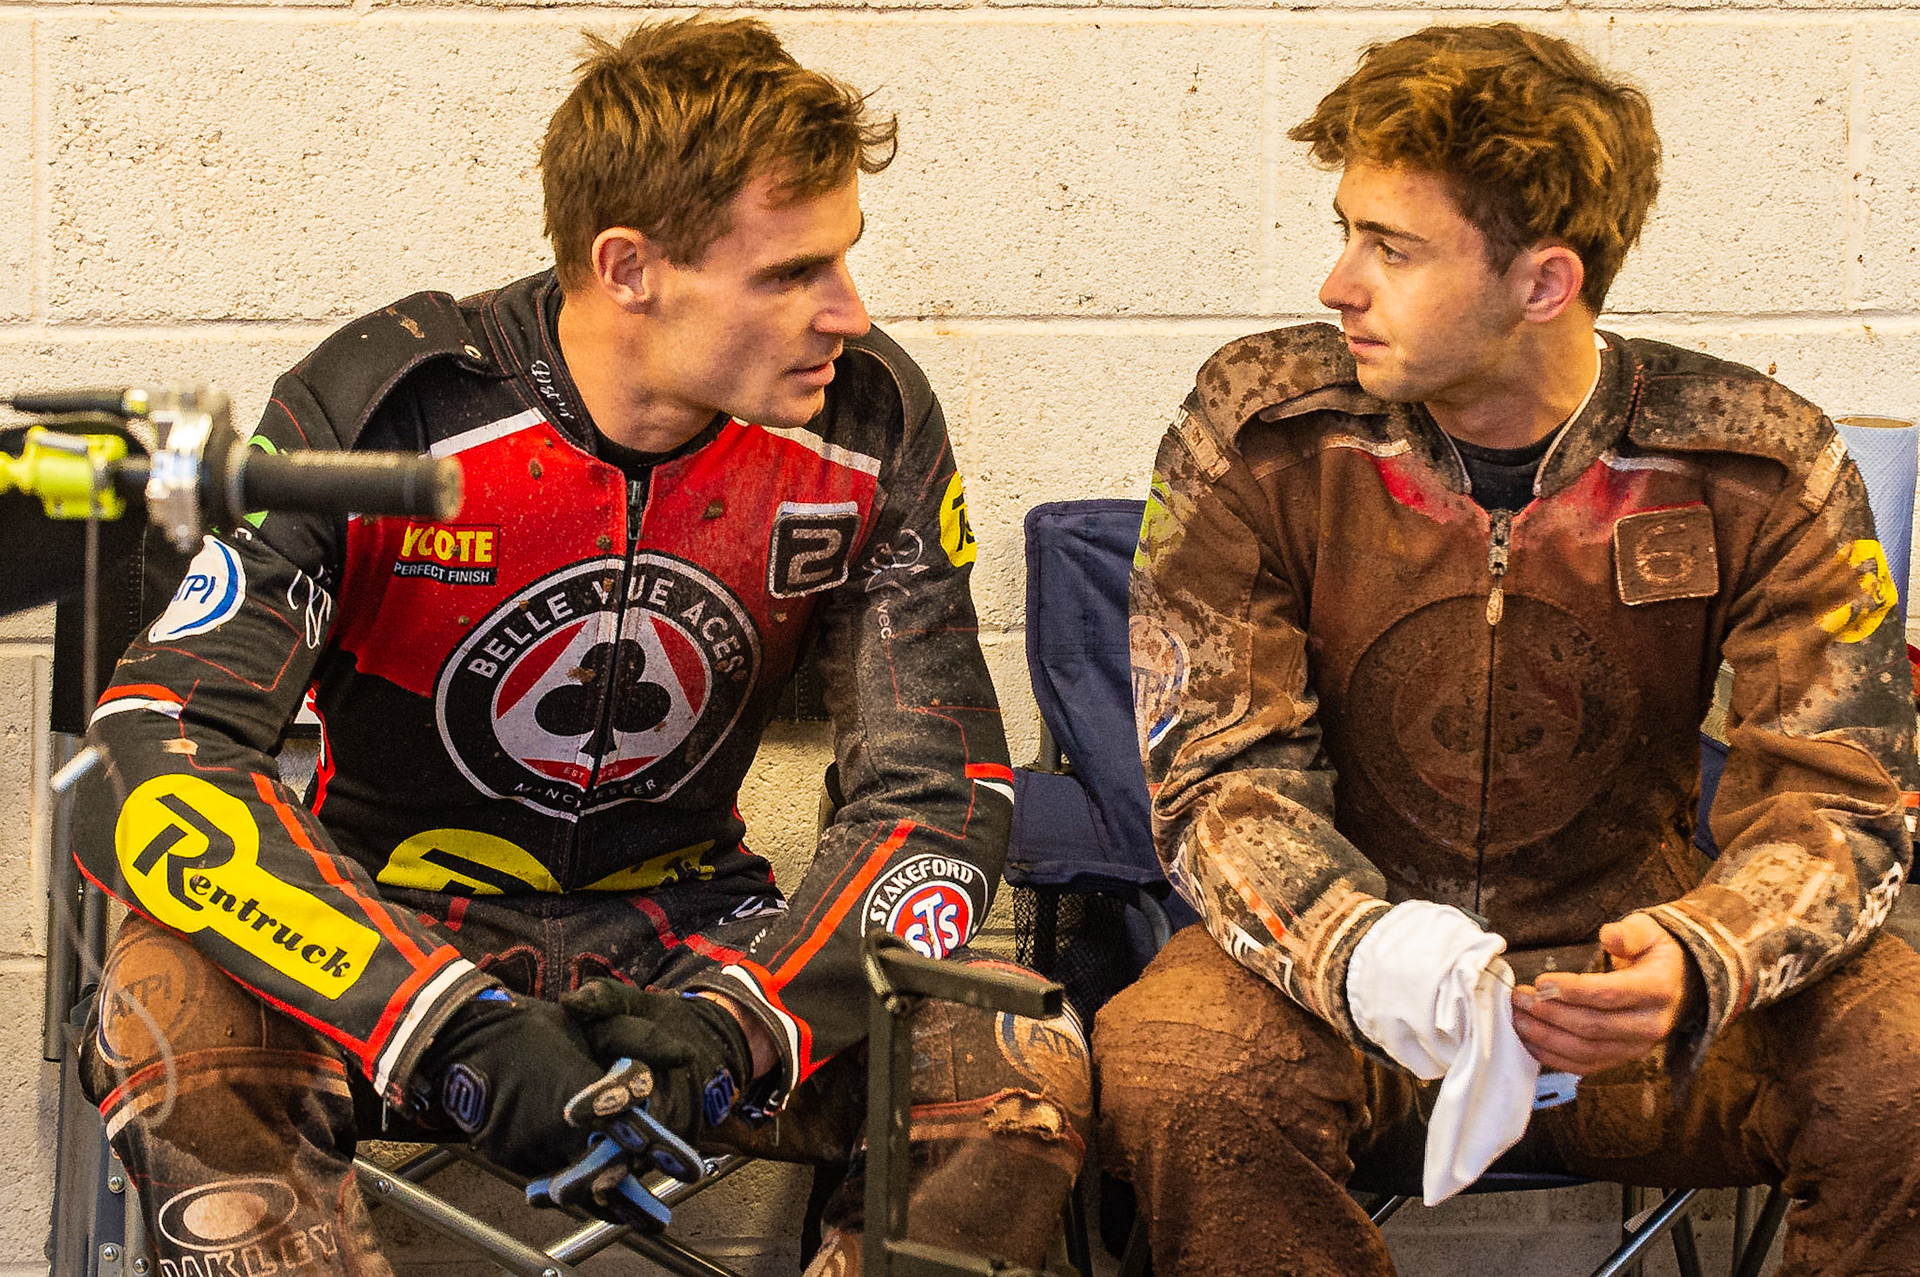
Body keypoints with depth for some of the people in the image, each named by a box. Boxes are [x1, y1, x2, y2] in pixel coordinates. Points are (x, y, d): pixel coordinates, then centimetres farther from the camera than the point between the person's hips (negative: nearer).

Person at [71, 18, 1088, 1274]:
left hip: (682, 926, 2)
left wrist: (733, 1021, -28)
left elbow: (941, 789, -8)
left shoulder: (869, 425, -10)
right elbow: (150, 774, -26)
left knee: (1029, 1077, -26)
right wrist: (457, 1025, -39)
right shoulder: (380, 408, -19)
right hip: (402, 922, -2)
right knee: (176, 1017, -36)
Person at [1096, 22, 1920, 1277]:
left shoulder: (1763, 471, -8)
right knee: (1173, 1078, -34)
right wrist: (1360, 948, -33)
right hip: (1349, 951, 0)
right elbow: (1223, 774, -9)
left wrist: (1694, 961, -34)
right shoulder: (1257, 432, -7)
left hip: (1623, 947, 0)